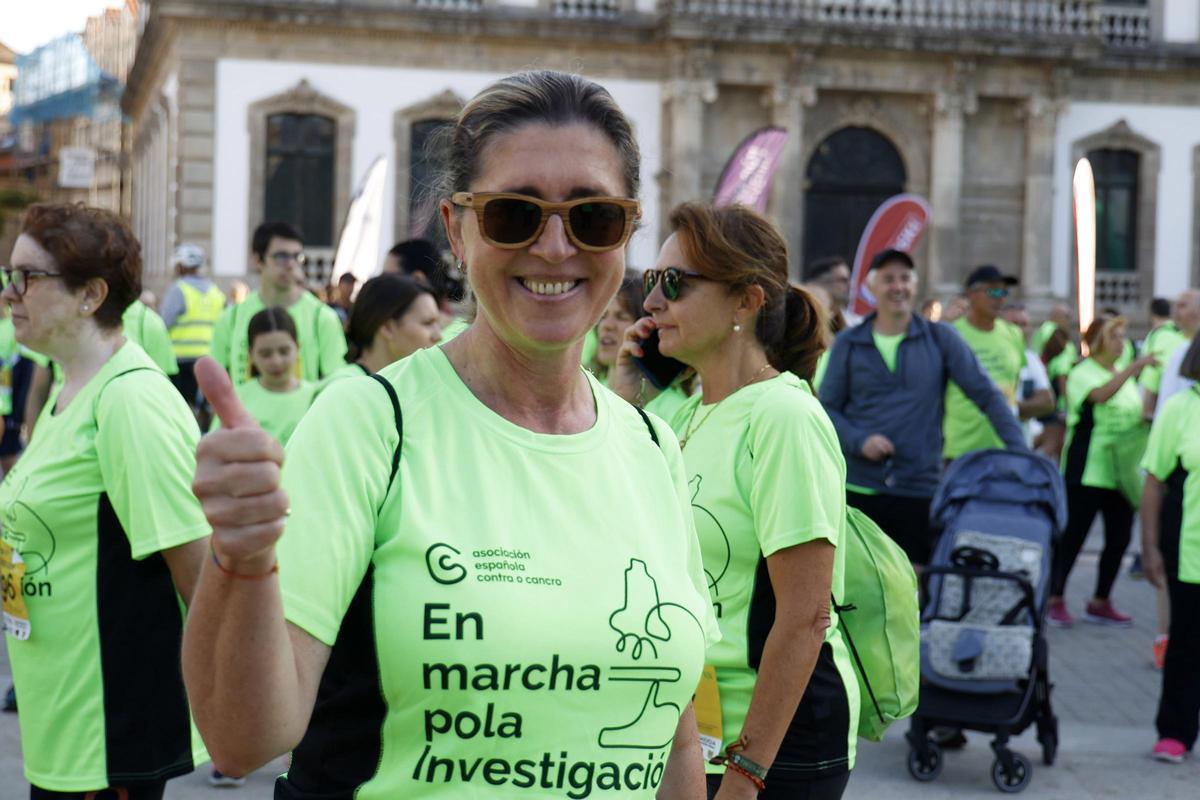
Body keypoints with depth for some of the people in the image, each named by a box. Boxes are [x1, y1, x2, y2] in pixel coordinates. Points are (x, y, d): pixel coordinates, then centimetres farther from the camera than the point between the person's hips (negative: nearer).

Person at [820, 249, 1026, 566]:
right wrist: (859, 441, -13)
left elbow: (986, 394, 2)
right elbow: (827, 407, 5)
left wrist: (1019, 451, -8)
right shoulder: (848, 344, 6)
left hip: (920, 489, 0)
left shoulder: (940, 338, 4)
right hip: (858, 488, 0)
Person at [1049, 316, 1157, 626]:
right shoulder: (1082, 373, -6)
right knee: (1073, 536, -4)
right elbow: (1101, 394, -27)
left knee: (1119, 537, 6)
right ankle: (1055, 599, 6)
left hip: (1121, 471, 7)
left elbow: (1136, 415, 24)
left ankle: (1101, 602, 17)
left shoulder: (1124, 375, 17)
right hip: (1088, 470, -7)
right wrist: (1134, 367, -35)